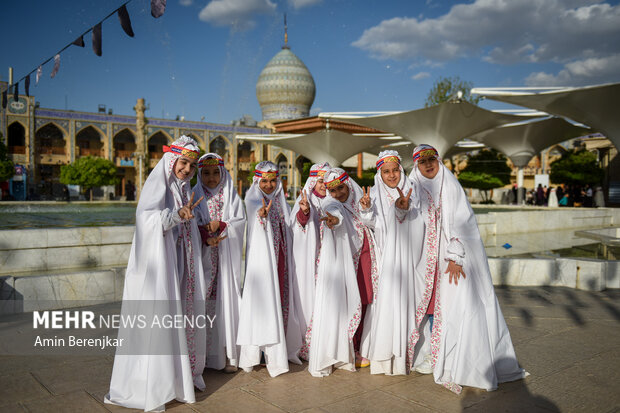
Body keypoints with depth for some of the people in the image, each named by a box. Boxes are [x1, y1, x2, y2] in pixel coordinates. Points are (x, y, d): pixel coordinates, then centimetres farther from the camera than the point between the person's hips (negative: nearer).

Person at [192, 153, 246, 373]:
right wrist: (206, 238, -20)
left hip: (227, 256, 1)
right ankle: (203, 353, 4)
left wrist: (220, 224, -14)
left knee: (226, 297, -3)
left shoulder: (231, 197, 12)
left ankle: (227, 354, 4)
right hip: (203, 256, -1)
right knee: (203, 300, -4)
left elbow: (240, 221, 2)